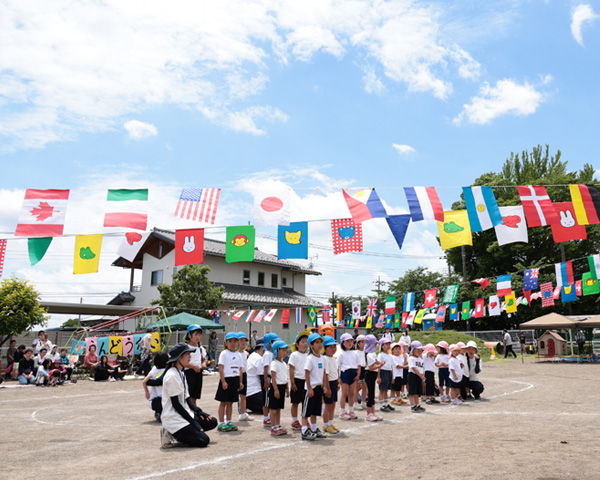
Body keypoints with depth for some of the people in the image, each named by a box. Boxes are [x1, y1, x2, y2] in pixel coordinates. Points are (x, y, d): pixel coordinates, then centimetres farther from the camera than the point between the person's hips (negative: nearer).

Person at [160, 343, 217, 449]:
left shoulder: (181, 373, 12)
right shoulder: (171, 375, -18)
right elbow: (175, 404, -20)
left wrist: (198, 411, 0)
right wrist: (193, 422, -17)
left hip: (184, 414, 10)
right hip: (173, 419, -9)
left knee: (212, 422, 3)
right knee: (203, 440, -15)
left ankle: (180, 434, 4)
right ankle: (171, 435, -4)